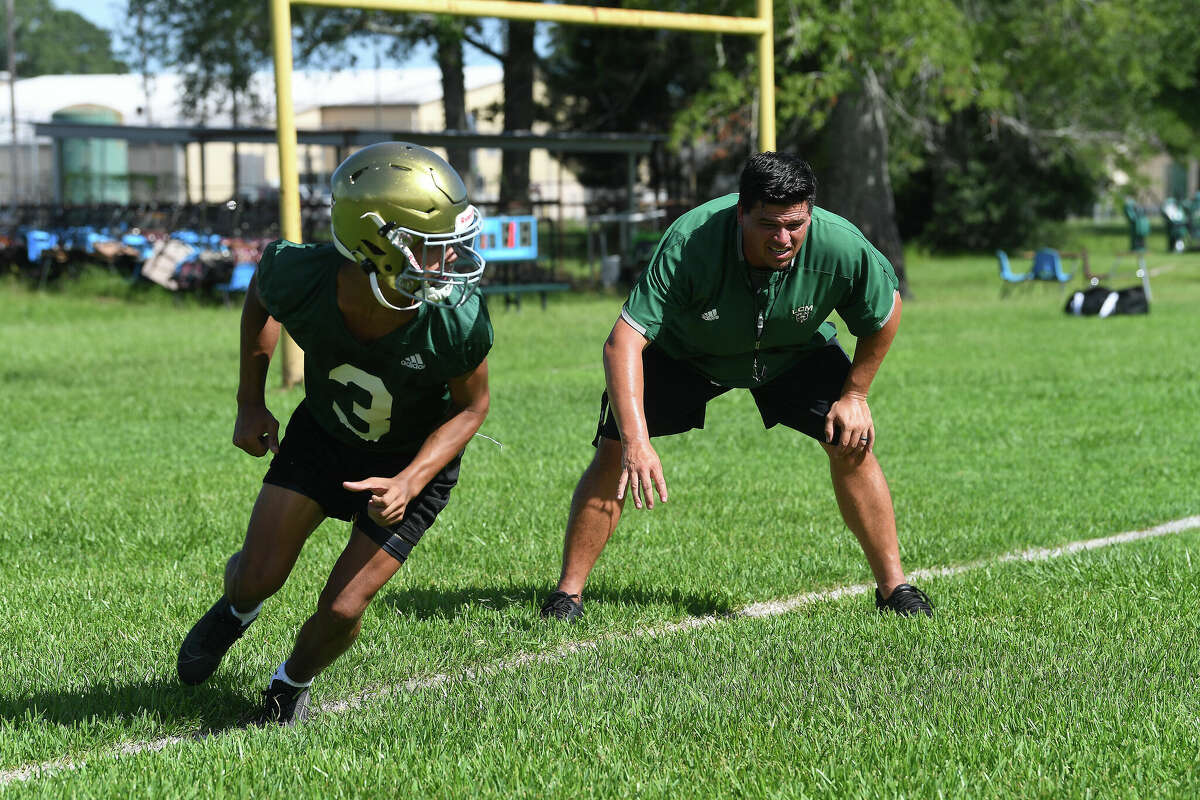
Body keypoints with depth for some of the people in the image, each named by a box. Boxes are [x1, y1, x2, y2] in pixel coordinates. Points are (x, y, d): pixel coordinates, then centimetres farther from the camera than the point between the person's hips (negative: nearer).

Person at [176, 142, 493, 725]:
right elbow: (262, 290, -4)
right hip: (324, 433, 2)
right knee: (259, 576, -3)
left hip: (415, 459, -1)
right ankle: (235, 610, 37)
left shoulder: (457, 321, -35)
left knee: (342, 611, -7)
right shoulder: (301, 278, -32)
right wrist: (250, 402, -1)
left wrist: (410, 482, -27)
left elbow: (471, 407, -14)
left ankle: (293, 681, 28)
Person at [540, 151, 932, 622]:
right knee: (615, 452, -13)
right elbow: (623, 341, -42)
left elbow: (885, 314, -10)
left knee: (853, 445, -12)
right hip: (683, 349, -2)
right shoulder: (689, 244, -41)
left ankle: (893, 587, 3)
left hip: (796, 350, 2)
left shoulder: (842, 248, -34)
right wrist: (636, 442, -50)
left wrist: (854, 394, -6)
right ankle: (568, 592, -2)